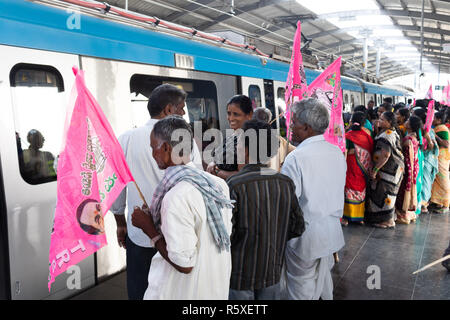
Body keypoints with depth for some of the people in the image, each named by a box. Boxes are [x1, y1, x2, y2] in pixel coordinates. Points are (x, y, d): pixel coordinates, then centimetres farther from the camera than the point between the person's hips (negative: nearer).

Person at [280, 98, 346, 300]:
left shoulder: (296, 158, -23)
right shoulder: (337, 152, 1)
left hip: (305, 237, -7)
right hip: (331, 230, 7)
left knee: (302, 292, 9)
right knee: (324, 277, 25)